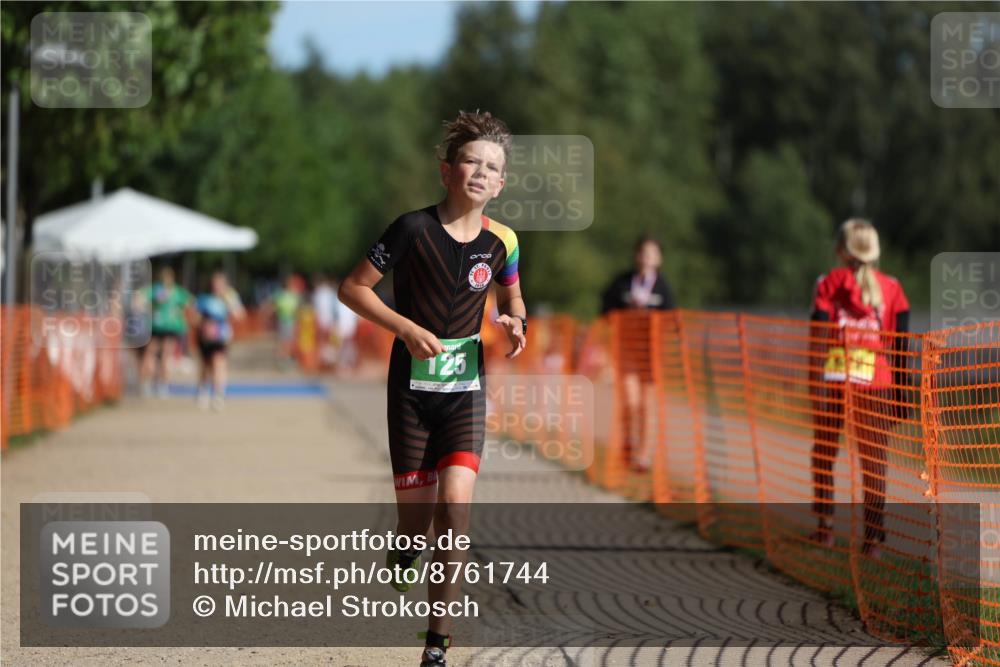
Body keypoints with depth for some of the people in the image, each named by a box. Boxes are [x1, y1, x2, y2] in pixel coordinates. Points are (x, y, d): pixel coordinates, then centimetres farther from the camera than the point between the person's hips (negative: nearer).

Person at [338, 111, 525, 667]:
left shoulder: (501, 240, 0)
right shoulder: (414, 229, -11)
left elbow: (511, 296, 20)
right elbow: (353, 288, -5)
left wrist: (515, 322, -3)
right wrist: (407, 327, -17)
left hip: (466, 391, 2)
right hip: (412, 388, -2)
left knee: (455, 505, -16)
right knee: (416, 516, 0)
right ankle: (398, 565, 39)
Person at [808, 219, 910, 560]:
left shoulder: (829, 284, 0)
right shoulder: (892, 288, 4)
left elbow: (818, 338, -6)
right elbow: (901, 345, 2)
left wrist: (815, 384, -6)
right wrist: (900, 389, 8)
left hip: (833, 379, -1)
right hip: (876, 383, 1)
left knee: (824, 453, 15)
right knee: (874, 461, 4)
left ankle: (825, 527, 15)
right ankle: (873, 537, 0)